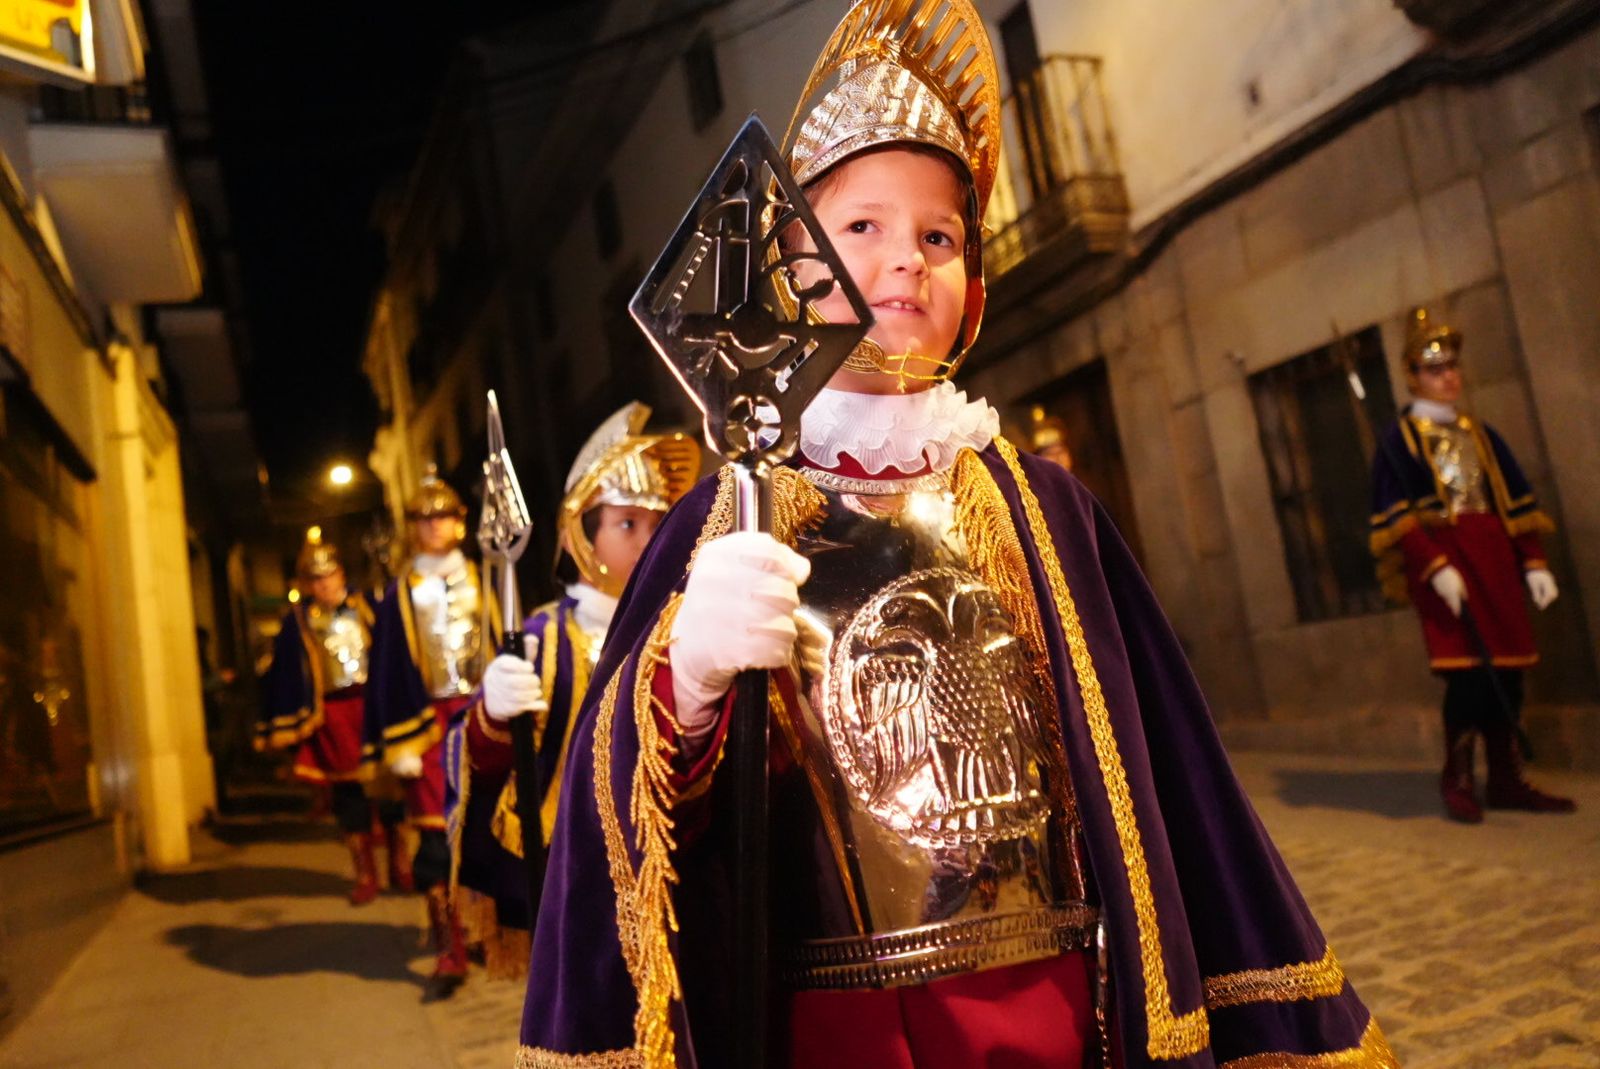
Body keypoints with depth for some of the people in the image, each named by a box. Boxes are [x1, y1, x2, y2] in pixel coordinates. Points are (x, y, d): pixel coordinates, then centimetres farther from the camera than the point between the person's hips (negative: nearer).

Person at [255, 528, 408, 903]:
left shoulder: (365, 605, 4)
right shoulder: (298, 620, 2)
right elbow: (285, 673, 2)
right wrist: (284, 726, 0)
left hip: (374, 703, 0)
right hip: (333, 714, 0)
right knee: (347, 790, 4)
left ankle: (399, 862, 20)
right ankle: (365, 874, 16)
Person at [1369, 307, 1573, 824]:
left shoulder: (1479, 433, 17)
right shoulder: (1399, 440, 0)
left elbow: (1516, 501, 17)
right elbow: (1396, 516, -9)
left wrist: (1533, 562, 8)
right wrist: (1435, 567, -19)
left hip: (1494, 561, 6)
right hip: (1440, 560, -6)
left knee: (1506, 674, 5)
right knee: (1468, 673, -11)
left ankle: (1506, 781, 16)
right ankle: (1457, 780, 5)